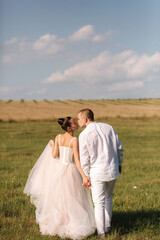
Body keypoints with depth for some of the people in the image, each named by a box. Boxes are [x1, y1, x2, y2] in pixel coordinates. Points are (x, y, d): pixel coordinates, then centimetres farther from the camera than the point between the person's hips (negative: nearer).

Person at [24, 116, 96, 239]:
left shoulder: (58, 137, -3)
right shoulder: (74, 140, -17)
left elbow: (54, 155, -5)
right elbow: (77, 160, -21)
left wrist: (52, 145, 15)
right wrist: (84, 176, -23)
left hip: (58, 169, 5)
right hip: (70, 171, -5)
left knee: (58, 198, 17)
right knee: (72, 199, 5)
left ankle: (57, 224, 29)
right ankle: (73, 227, 9)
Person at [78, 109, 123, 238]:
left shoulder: (84, 135, -14)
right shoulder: (108, 127, 0)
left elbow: (84, 159, -11)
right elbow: (119, 148, 6)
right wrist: (119, 163, 19)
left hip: (97, 173, -5)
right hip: (112, 170, 5)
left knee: (99, 203, 5)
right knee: (108, 198, 23)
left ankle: (101, 232, 10)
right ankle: (107, 226, 33)